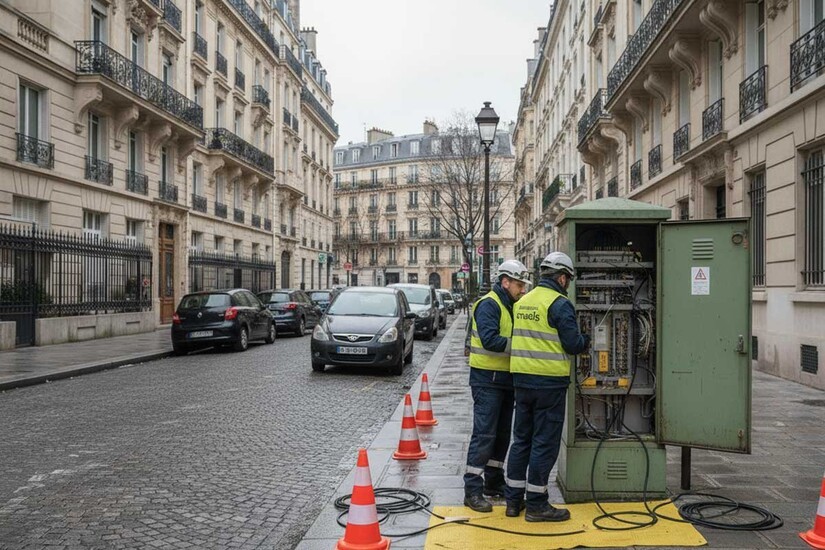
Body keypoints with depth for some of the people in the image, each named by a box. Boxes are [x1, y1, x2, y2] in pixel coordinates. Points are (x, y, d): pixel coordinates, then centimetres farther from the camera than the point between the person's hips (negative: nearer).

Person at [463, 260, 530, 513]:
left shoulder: (512, 306, 15)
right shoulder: (488, 305, -14)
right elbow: (489, 340, -26)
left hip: (506, 378, 9)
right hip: (487, 378, -9)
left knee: (502, 434, 14)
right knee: (484, 434, -9)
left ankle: (494, 482, 26)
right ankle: (472, 490, -4)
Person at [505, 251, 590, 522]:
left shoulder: (523, 302, 11)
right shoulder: (559, 304, -12)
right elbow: (573, 344, -13)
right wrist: (586, 340, 10)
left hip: (522, 379, 7)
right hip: (549, 381, -7)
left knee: (522, 439, 15)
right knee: (545, 443, 2)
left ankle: (513, 500, 21)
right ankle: (536, 504, 8)